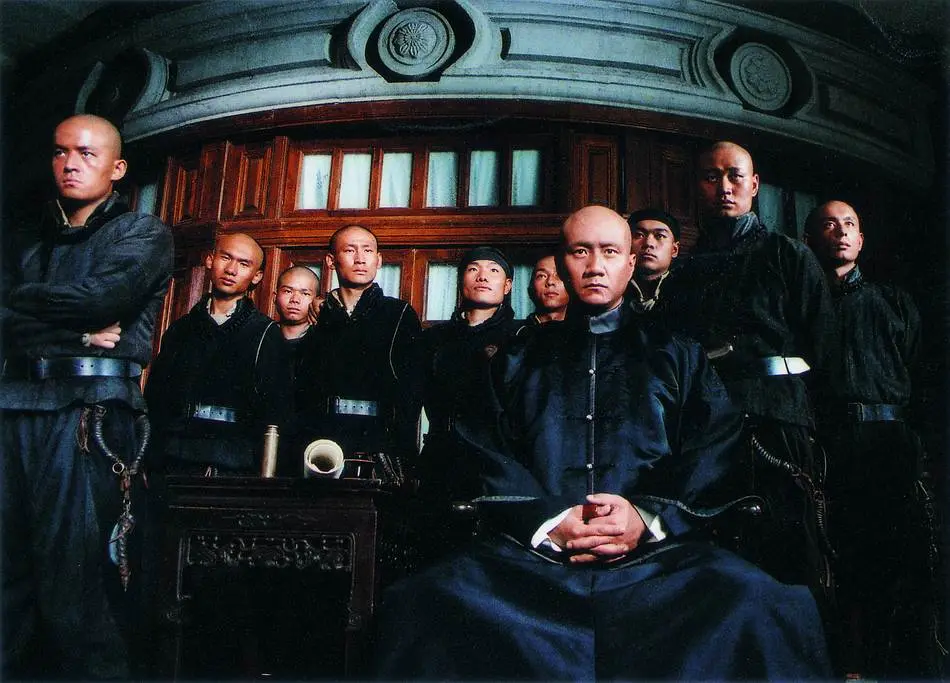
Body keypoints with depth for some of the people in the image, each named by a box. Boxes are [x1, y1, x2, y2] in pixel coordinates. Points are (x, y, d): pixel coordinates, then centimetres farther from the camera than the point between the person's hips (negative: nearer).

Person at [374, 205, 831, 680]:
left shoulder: (677, 356, 23)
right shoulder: (519, 360, 23)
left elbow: (716, 452, 9)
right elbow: (485, 455, 9)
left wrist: (648, 519, -10)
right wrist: (547, 522, -10)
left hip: (656, 554, 0)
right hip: (533, 551, 0)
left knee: (761, 603, -33)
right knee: (423, 603, -31)